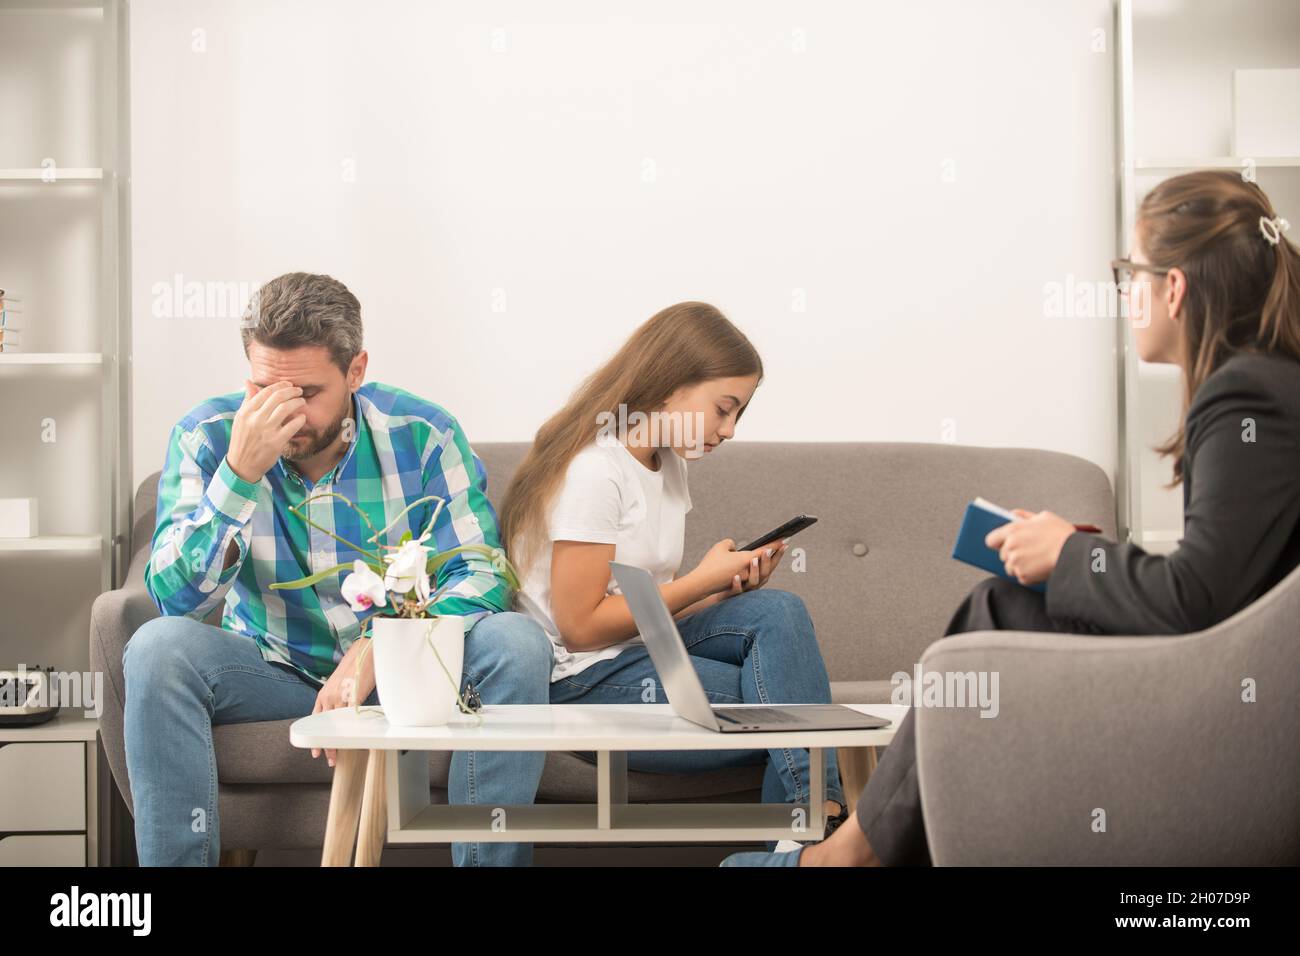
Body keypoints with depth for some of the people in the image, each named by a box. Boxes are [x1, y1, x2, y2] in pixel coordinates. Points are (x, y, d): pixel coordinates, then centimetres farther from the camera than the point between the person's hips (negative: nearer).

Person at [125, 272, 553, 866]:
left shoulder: (421, 434, -12)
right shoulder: (206, 436, -11)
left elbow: (480, 577, -16)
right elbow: (175, 597, -20)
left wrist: (376, 651, -32)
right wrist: (240, 473, -34)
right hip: (272, 669, 0)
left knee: (516, 644, -27)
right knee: (159, 646, -29)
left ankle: (488, 860, -20)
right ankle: (176, 860, -21)